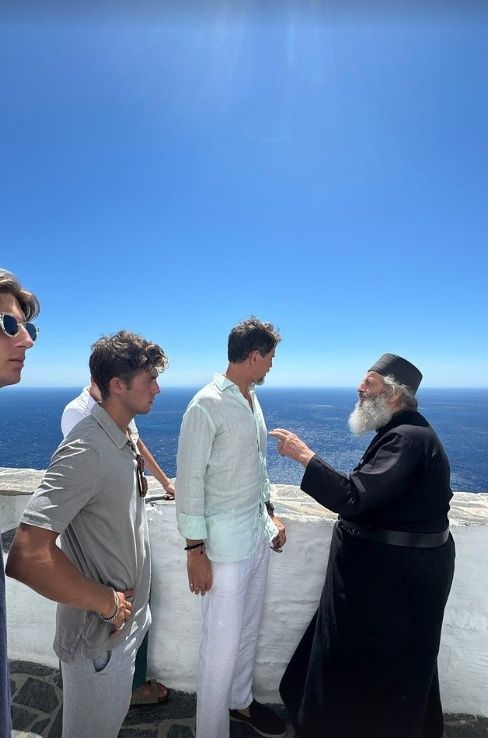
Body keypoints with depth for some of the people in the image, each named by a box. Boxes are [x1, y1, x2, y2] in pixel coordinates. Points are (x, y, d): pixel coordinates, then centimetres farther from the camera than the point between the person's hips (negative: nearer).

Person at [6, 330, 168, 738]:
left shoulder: (124, 437, 0)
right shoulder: (86, 451, -29)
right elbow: (26, 557, -36)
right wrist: (107, 603, -23)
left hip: (128, 617, 8)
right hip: (100, 634, -7)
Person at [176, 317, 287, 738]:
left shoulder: (252, 400, 6)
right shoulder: (207, 406, -20)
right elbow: (190, 481, -16)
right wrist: (195, 550, -13)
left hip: (258, 533, 8)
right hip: (225, 540, -8)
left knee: (249, 629, 22)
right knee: (223, 640, 6)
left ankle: (241, 702, 45)